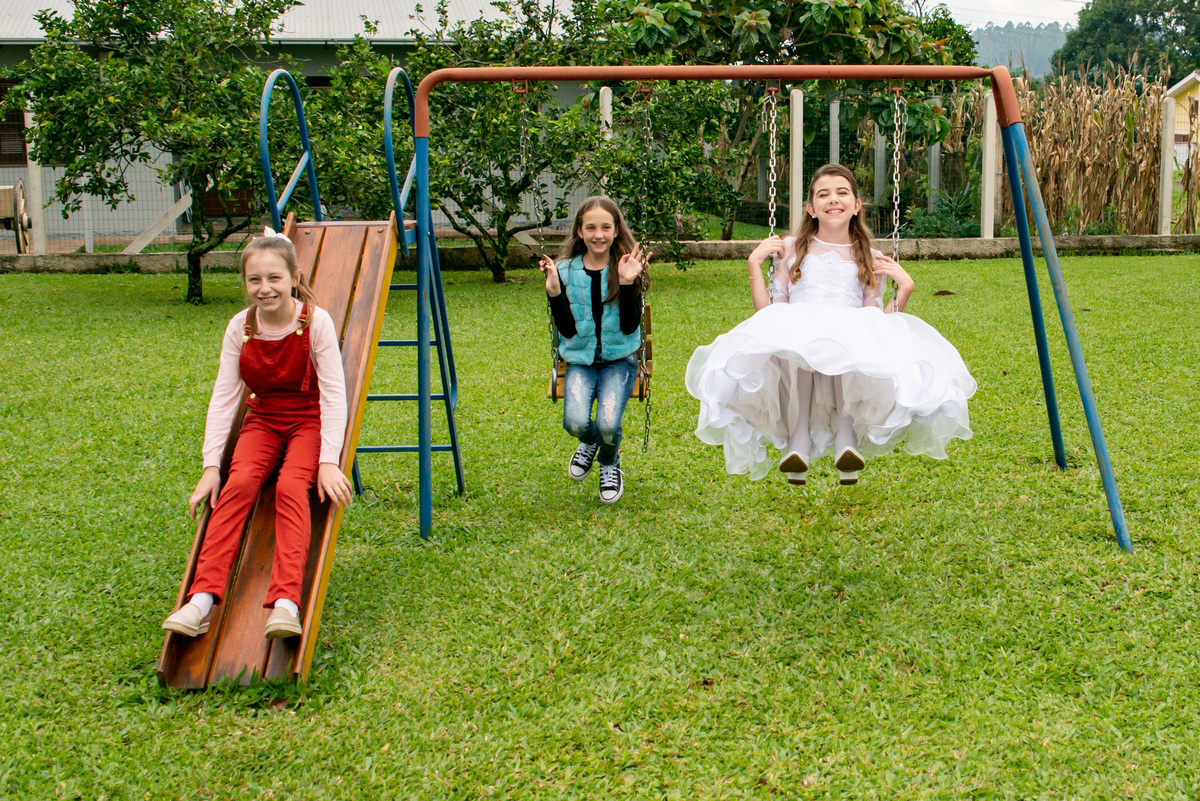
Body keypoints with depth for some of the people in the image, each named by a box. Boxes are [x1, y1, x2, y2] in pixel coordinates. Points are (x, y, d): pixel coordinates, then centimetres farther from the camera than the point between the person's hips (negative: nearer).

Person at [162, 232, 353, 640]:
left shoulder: (316, 321, -14)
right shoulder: (240, 327, -5)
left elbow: (333, 394, -16)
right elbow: (223, 397, -5)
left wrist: (328, 461, -25)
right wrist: (211, 466, -12)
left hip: (310, 419, -3)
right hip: (263, 419, 3)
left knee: (290, 486, -31)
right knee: (239, 483, -25)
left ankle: (286, 603, -42)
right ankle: (203, 598, -33)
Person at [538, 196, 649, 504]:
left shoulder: (625, 267, -1)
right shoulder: (565, 270, 1)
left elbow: (630, 327, -10)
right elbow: (567, 330, -5)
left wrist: (627, 283, -20)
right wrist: (554, 291, -17)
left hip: (619, 358, -1)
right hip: (580, 359, 1)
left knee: (608, 423, -26)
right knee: (575, 422, -25)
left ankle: (610, 462, 14)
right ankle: (589, 442, 17)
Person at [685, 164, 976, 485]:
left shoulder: (870, 260, 23)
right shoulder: (791, 249, 21)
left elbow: (876, 322, 18)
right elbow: (769, 313, 14)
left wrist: (905, 287, 8)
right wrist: (755, 263, 9)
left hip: (853, 341, 1)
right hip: (794, 334, -1)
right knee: (792, 349, -40)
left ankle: (847, 437, -35)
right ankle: (798, 439, -34)